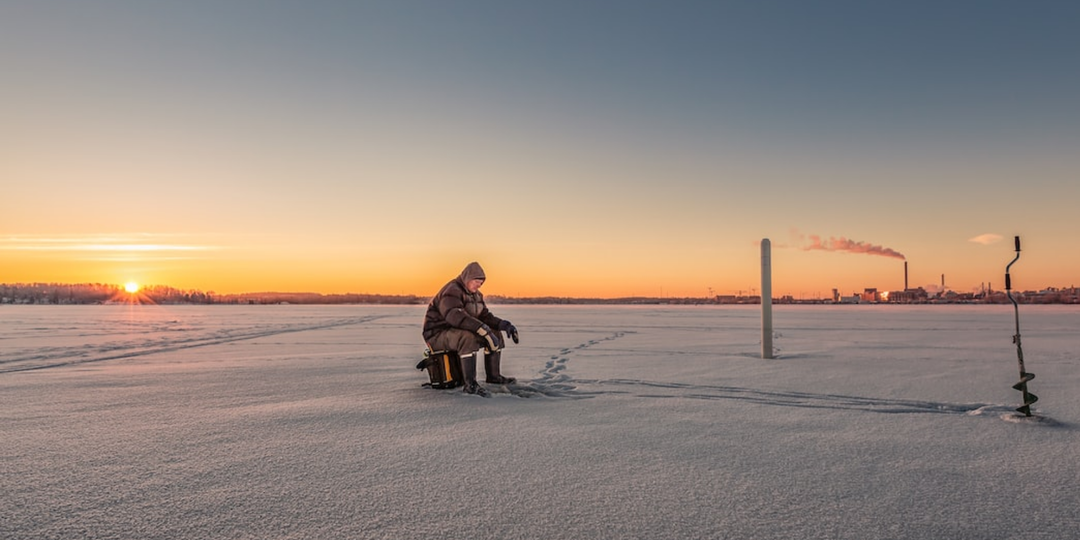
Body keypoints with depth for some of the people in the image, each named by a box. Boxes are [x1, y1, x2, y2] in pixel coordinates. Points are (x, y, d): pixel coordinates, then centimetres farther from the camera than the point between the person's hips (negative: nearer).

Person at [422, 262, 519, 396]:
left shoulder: (475, 294, 11)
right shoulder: (451, 291, -21)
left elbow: (484, 316, 9)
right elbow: (455, 316, -37)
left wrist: (504, 324, -10)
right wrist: (484, 331, -43)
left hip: (459, 333, 10)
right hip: (438, 334, -9)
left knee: (495, 334, 4)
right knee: (469, 337, -38)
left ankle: (493, 376, 12)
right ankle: (470, 384, -36)